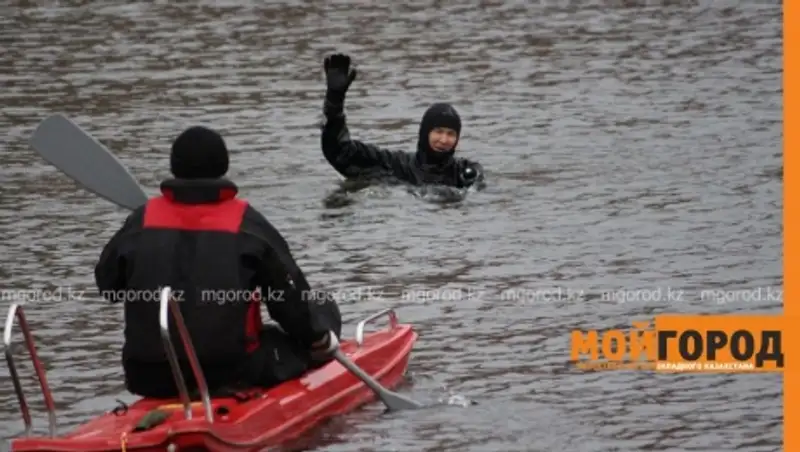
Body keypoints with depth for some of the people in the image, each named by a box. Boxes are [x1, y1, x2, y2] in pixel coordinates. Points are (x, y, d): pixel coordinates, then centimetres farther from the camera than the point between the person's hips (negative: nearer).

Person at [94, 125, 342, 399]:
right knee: (322, 309, 15)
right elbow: (290, 296, 0)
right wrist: (319, 337, 16)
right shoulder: (246, 223, -7)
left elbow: (107, 283, 13)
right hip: (231, 374, -3)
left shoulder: (142, 220, 0)